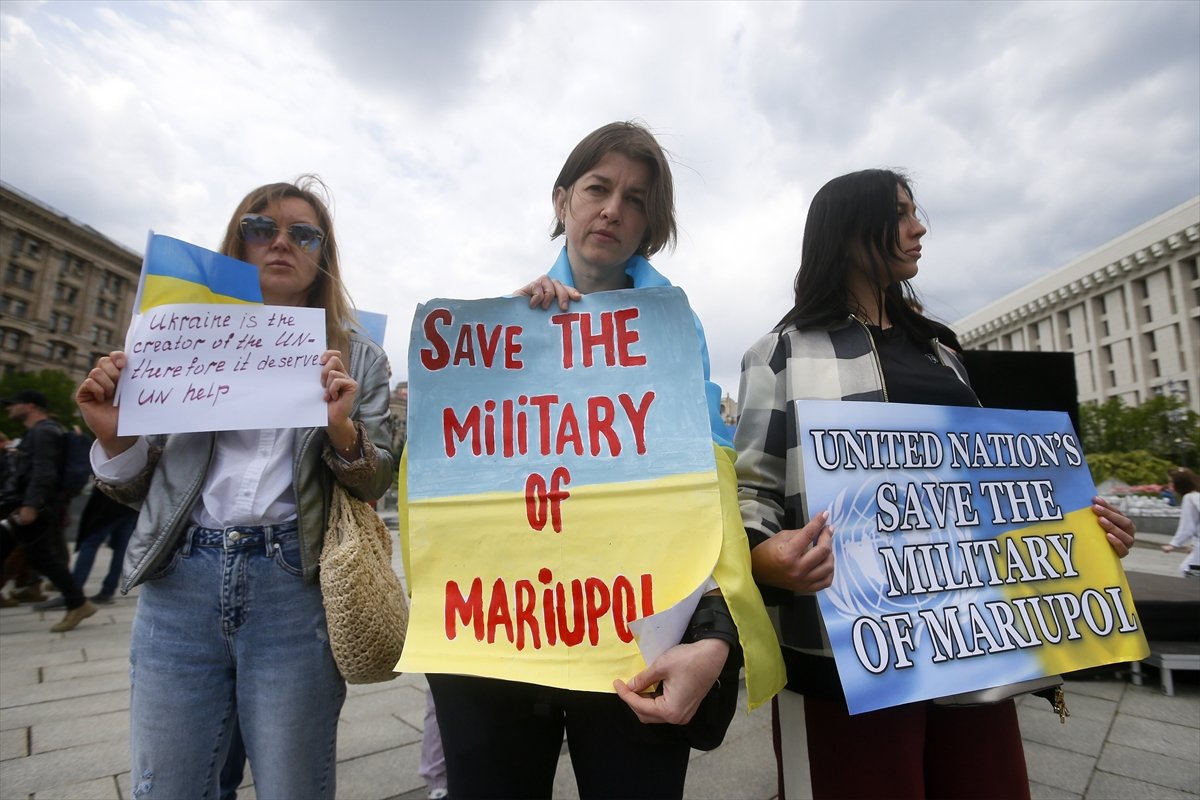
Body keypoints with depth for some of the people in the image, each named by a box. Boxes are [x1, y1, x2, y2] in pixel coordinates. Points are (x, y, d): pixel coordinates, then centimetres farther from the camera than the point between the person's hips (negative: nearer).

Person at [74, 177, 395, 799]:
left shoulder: (357, 358, 6)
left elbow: (374, 485, 3)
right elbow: (137, 487, 15)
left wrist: (342, 427, -16)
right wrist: (116, 437, -6)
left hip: (296, 588, -2)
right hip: (181, 583, 2)